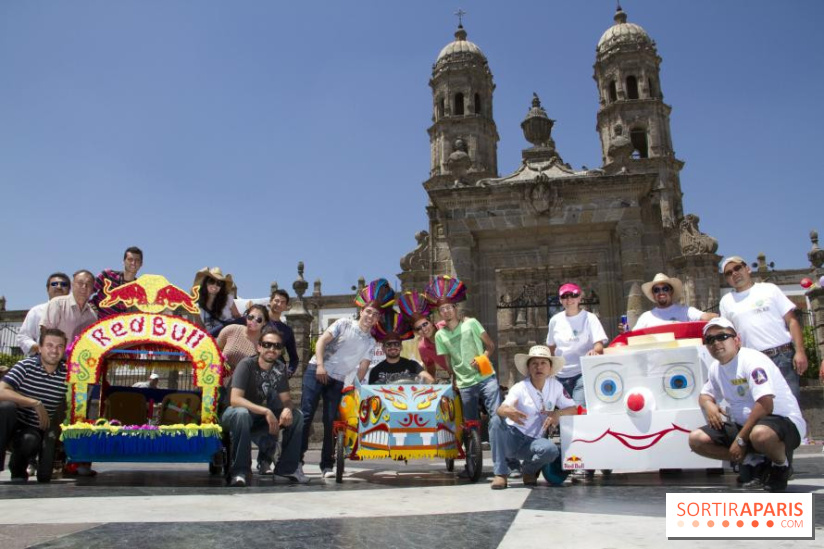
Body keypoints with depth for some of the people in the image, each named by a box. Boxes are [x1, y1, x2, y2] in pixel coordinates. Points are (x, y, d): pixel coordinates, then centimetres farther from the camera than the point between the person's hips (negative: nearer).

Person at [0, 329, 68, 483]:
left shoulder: (67, 373, -4)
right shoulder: (26, 366, -9)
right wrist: (36, 404, -26)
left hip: (35, 429, 1)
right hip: (13, 423, -1)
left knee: (30, 441, -33)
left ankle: (18, 471, 5)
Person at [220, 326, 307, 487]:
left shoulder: (280, 368, -5)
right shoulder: (247, 365, -22)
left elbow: (286, 399, -1)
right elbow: (234, 400, -32)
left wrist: (287, 409, -26)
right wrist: (266, 411, -40)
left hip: (261, 416, 6)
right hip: (233, 415, -5)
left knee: (296, 416, -12)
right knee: (242, 413, -39)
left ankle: (287, 468, -3)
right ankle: (239, 470, -28)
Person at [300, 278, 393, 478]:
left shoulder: (370, 343, 11)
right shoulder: (344, 324, 1)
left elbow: (362, 369, 7)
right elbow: (322, 340, -6)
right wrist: (320, 365, -17)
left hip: (337, 381, 4)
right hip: (316, 371, -3)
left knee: (331, 422, 2)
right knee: (306, 415, -9)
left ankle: (327, 465, 9)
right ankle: (296, 459, -2)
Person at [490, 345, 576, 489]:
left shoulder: (556, 386, 0)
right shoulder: (519, 388, -12)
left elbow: (573, 409, 3)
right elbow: (500, 409, -27)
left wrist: (558, 413, -18)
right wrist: (508, 411, -52)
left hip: (533, 442, 2)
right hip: (512, 437, -1)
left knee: (551, 450, -32)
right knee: (496, 419, -33)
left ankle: (529, 470, 3)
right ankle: (501, 473, -20)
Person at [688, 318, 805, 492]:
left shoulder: (751, 360, -19)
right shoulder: (715, 367, 6)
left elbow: (765, 405, -28)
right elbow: (705, 394, 23)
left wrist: (741, 439, -24)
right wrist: (708, 404, -4)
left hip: (783, 421, -8)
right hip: (743, 424, 8)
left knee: (760, 434, -43)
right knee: (696, 439, -7)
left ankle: (782, 465, -7)